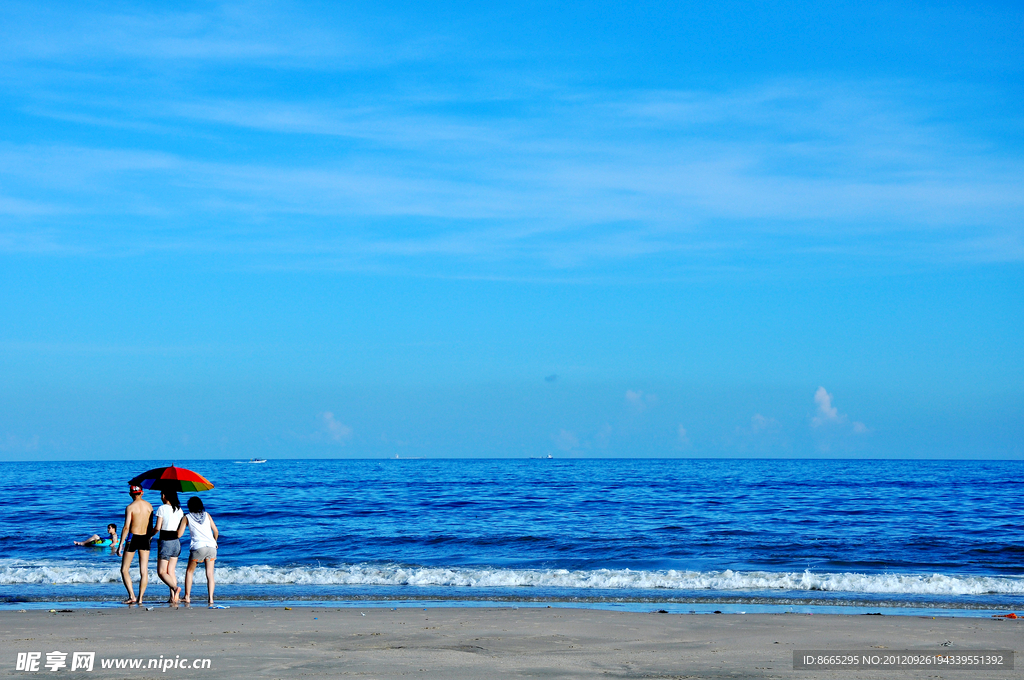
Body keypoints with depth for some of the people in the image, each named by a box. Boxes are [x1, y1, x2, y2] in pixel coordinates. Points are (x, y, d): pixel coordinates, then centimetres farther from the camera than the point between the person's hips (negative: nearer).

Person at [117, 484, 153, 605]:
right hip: (145, 539, 4)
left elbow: (126, 527, -15)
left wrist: (121, 544, -12)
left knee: (124, 570, 6)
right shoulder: (149, 506, 5)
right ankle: (140, 598, 4)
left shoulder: (130, 507, -9)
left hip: (133, 538, -4)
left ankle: (132, 596, -5)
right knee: (144, 571, 6)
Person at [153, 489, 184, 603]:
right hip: (176, 542, 6)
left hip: (165, 542, -6)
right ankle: (173, 597, 2)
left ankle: (175, 588, -24)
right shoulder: (179, 509, 8)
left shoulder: (162, 508, -9)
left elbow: (157, 528, -12)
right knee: (171, 571, 10)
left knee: (161, 572, 0)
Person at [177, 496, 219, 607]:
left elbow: (179, 534, 5)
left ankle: (187, 596, 13)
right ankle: (210, 598, -8)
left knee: (189, 572, 16)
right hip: (211, 546, 2)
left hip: (198, 547, -2)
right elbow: (216, 531, 13)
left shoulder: (187, 517, 8)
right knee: (210, 574, 4)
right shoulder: (207, 515, 15)